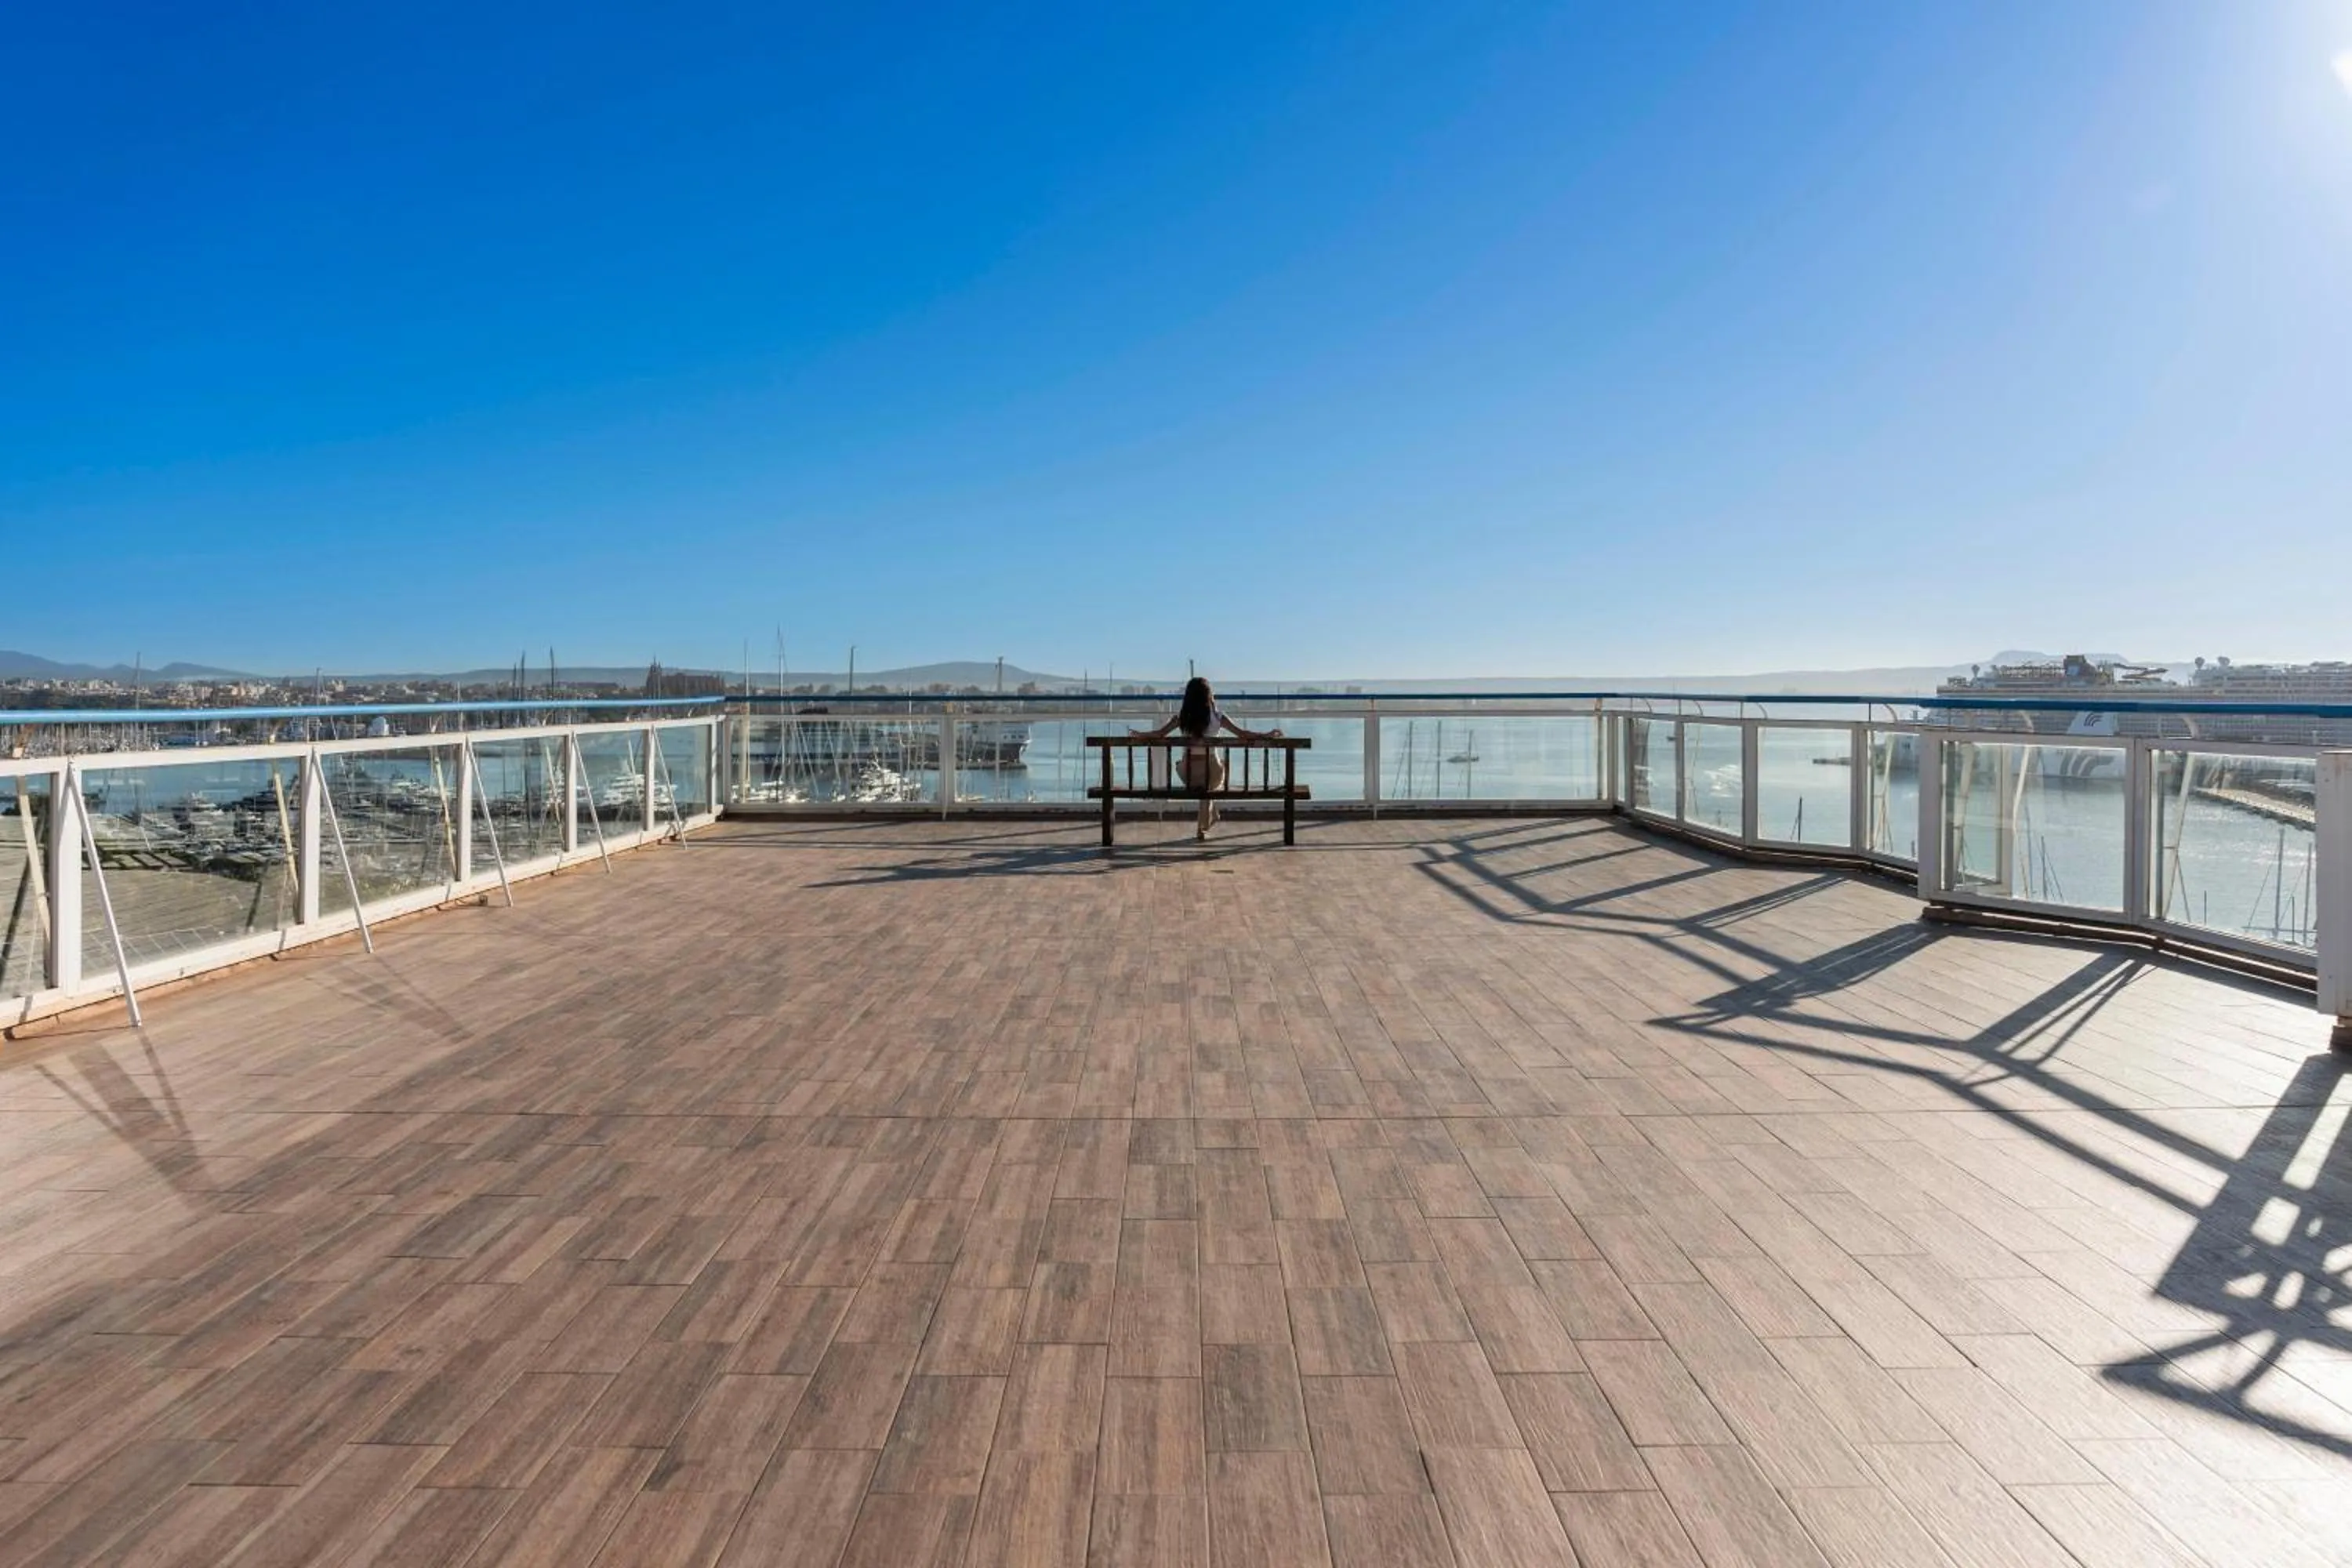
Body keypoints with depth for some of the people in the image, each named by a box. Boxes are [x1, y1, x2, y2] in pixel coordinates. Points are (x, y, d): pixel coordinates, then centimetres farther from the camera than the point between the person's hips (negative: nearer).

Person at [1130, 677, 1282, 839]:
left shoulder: (1183, 716, -4)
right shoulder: (1216, 716, -9)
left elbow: (1160, 733, 2)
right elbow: (1242, 733, -8)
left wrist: (1139, 734, 19)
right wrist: (1267, 735, 3)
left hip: (1189, 769, 2)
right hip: (1210, 766, -2)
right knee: (1207, 793, 31)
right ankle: (1202, 828, 37)